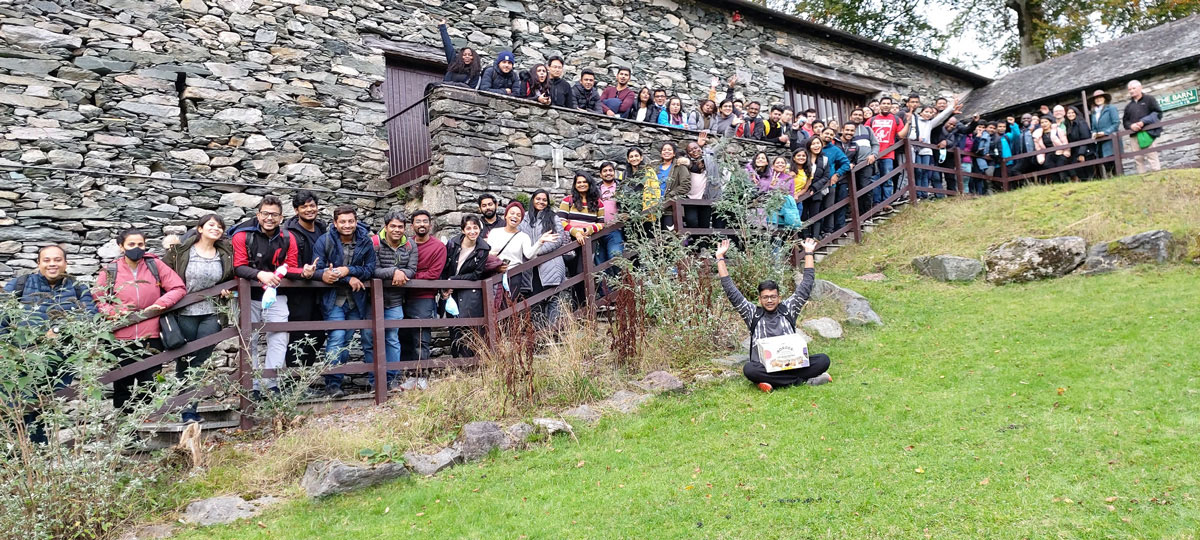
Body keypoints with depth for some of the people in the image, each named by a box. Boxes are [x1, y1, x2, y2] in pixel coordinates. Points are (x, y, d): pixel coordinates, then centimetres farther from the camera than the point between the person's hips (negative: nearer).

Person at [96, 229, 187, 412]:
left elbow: (179, 288, 0)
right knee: (122, 388, 12)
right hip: (121, 340, 0)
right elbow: (98, 302, 6)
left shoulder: (155, 265, 2)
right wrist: (115, 312, -12)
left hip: (151, 338, 0)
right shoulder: (110, 272, 3)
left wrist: (160, 304, -13)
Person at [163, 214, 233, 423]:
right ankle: (183, 406, 17)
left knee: (201, 362, 0)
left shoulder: (226, 255, 6)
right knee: (184, 362, 7)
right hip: (184, 314, -2)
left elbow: (230, 279, 21)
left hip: (211, 314, 2)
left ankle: (191, 407, 6)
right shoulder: (179, 251, -3)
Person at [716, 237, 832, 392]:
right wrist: (720, 258, 2)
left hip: (792, 365, 1)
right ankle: (803, 380, -28)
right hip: (764, 368, -1)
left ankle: (774, 383, -26)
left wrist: (808, 253, 11)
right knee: (749, 369, -36)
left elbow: (806, 286, 12)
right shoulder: (753, 314, 8)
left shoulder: (788, 309, 13)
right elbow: (731, 291, 5)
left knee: (823, 360, -23)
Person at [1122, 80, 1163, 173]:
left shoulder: (1149, 99, 8)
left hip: (1147, 133, -4)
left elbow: (1158, 113, -1)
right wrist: (1131, 125, -8)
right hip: (1134, 135, 4)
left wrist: (1144, 122, -13)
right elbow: (1125, 121, 16)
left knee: (1152, 156, -9)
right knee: (1138, 158, 0)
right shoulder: (1128, 106, 21)